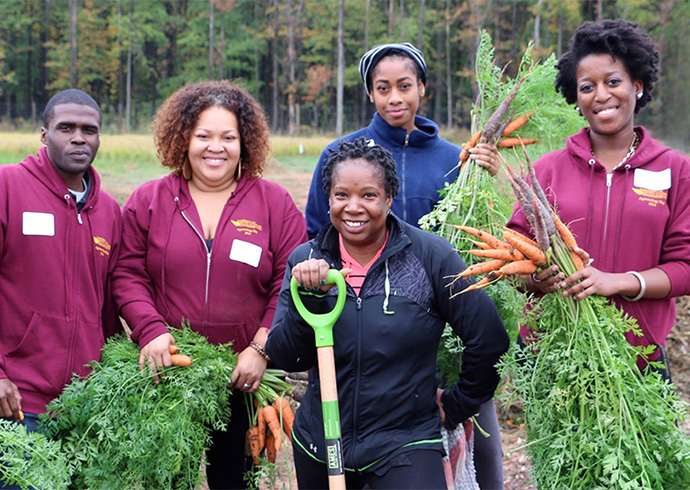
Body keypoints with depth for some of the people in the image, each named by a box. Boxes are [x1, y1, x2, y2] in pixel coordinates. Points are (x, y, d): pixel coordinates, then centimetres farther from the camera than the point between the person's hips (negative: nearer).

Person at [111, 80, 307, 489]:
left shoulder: (275, 203, 3)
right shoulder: (148, 201, 6)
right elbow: (129, 275, 3)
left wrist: (261, 349, -11)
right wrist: (151, 330, -13)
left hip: (244, 379, 0)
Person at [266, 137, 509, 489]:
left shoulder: (429, 255, -9)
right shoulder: (306, 262, 1)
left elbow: (488, 340, -3)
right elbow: (284, 359, -4)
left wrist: (457, 406, 6)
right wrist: (308, 297, -18)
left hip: (405, 445, -3)